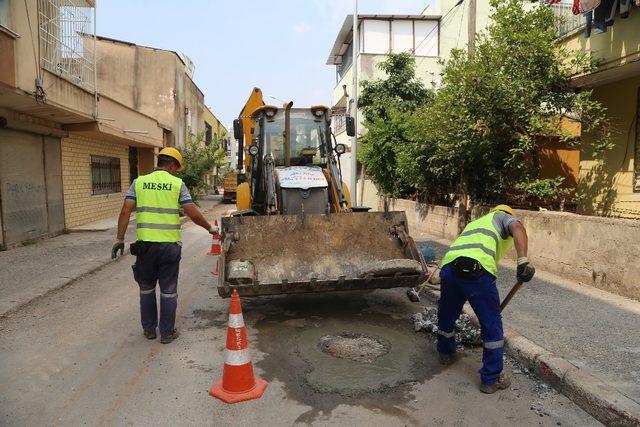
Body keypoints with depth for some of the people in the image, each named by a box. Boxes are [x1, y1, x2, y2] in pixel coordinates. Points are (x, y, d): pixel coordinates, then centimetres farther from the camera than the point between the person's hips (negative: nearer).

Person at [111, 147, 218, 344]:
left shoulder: (139, 182, 6)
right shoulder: (177, 184, -1)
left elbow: (125, 211, -2)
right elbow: (193, 213, -6)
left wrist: (120, 238, 2)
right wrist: (210, 228, 8)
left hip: (145, 244, 2)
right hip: (170, 245, -2)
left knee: (147, 287, 19)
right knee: (168, 290, 10)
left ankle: (149, 329, 29)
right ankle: (167, 332, 19)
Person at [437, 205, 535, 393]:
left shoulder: (474, 223, 41)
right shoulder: (503, 216, 24)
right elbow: (518, 228, -4)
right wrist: (523, 261, -17)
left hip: (448, 267, 6)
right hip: (477, 271, -6)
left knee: (446, 317, 29)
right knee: (492, 326, 12)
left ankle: (445, 353, 52)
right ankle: (491, 379, 22)